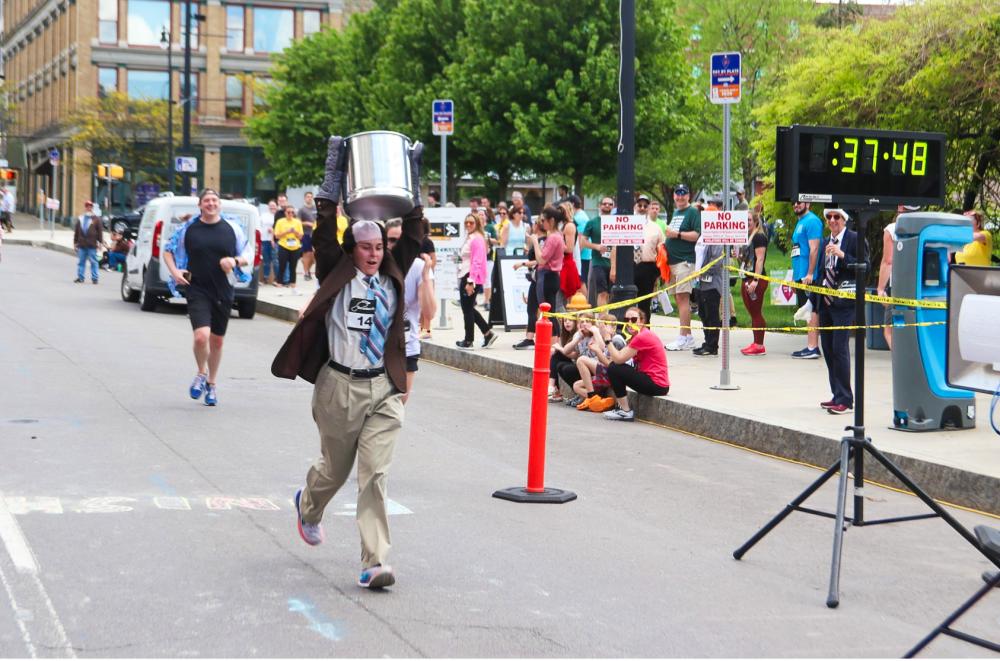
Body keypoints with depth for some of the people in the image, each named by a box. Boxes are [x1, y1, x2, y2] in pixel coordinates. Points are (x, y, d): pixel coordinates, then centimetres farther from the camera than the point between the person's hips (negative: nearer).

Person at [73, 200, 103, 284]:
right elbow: (76, 232, 15)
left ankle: (94, 278, 4)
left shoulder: (96, 219, 4)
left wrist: (100, 242, -3)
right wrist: (75, 242, 12)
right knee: (81, 261, 6)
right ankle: (80, 277, 13)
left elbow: (100, 231, 3)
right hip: (81, 245, 3)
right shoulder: (80, 219, 12)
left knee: (93, 262, -1)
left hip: (92, 245, -3)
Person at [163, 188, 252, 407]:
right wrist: (174, 272, -3)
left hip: (223, 292, 2)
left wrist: (235, 261, -12)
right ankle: (201, 374, 9)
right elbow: (168, 250, 13)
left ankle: (211, 384, 31)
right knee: (201, 336, -20)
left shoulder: (232, 228, 2)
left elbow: (249, 254, 9)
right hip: (197, 291, -2)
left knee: (217, 341, 12)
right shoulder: (188, 228, 1)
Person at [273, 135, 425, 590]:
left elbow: (411, 238, 8)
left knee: (376, 473, -5)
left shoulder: (392, 277, 9)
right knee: (335, 468, 15)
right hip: (341, 386, -2)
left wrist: (413, 186, 3)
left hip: (384, 388, 2)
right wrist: (333, 176, -11)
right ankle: (308, 504, 51)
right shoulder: (337, 276, 0)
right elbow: (324, 234, -9)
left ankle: (374, 563, -6)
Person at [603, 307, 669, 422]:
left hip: (657, 385, -10)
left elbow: (619, 359, -17)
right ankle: (621, 406, 15)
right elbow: (619, 358, 7)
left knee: (613, 369, -10)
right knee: (614, 366, 13)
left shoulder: (642, 337, -16)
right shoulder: (638, 335, 15)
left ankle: (626, 412, -4)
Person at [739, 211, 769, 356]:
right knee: (752, 313, 11)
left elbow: (760, 259, -17)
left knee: (757, 313, -7)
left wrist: (755, 281, -22)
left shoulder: (759, 237, -10)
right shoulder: (747, 237, 18)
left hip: (756, 280, -9)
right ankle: (756, 343, 15)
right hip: (747, 279, 9)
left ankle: (760, 346, -4)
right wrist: (739, 256, 7)